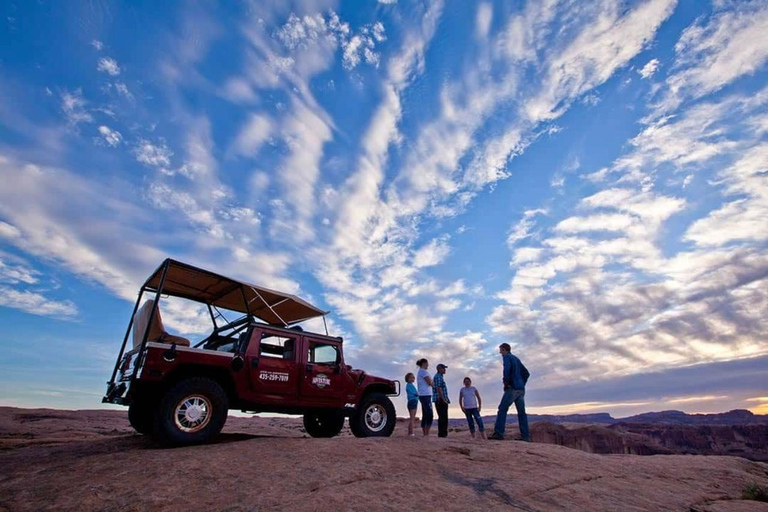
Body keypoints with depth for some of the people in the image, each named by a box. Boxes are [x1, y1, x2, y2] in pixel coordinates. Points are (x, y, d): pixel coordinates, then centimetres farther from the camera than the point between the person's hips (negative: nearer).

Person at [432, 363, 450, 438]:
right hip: (440, 400, -11)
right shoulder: (438, 377, -12)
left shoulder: (440, 376, 22)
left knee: (443, 417, 13)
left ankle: (442, 433, 17)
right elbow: (438, 389, -21)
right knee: (443, 417, -9)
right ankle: (442, 434, -8)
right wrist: (443, 399, -21)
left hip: (441, 401, 11)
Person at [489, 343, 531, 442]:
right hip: (521, 389, 8)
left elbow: (507, 368, -21)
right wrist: (522, 384, 17)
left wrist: (506, 382, -12)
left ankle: (498, 433, -16)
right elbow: (526, 373, 25)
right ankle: (526, 436, 5)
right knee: (521, 412, 8)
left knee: (502, 409, -9)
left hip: (513, 388, -8)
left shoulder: (506, 357, -1)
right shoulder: (516, 359, 24)